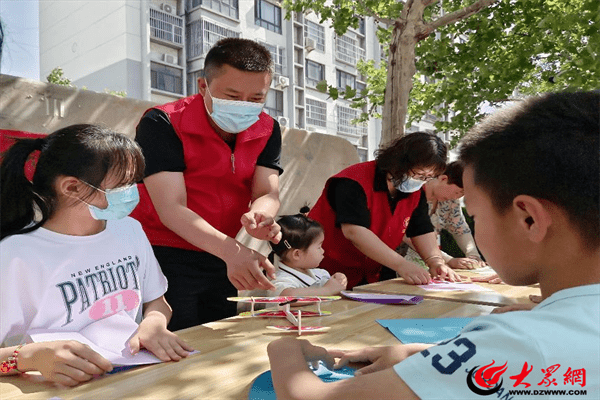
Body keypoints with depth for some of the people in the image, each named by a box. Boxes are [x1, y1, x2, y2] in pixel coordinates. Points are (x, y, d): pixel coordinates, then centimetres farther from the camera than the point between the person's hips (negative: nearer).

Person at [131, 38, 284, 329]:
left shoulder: (267, 130, 0)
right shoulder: (162, 124, -18)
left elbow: (267, 193, -9)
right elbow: (172, 209, -25)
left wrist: (259, 215, -34)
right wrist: (232, 251, -40)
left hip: (223, 261, 5)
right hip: (165, 258, -5)